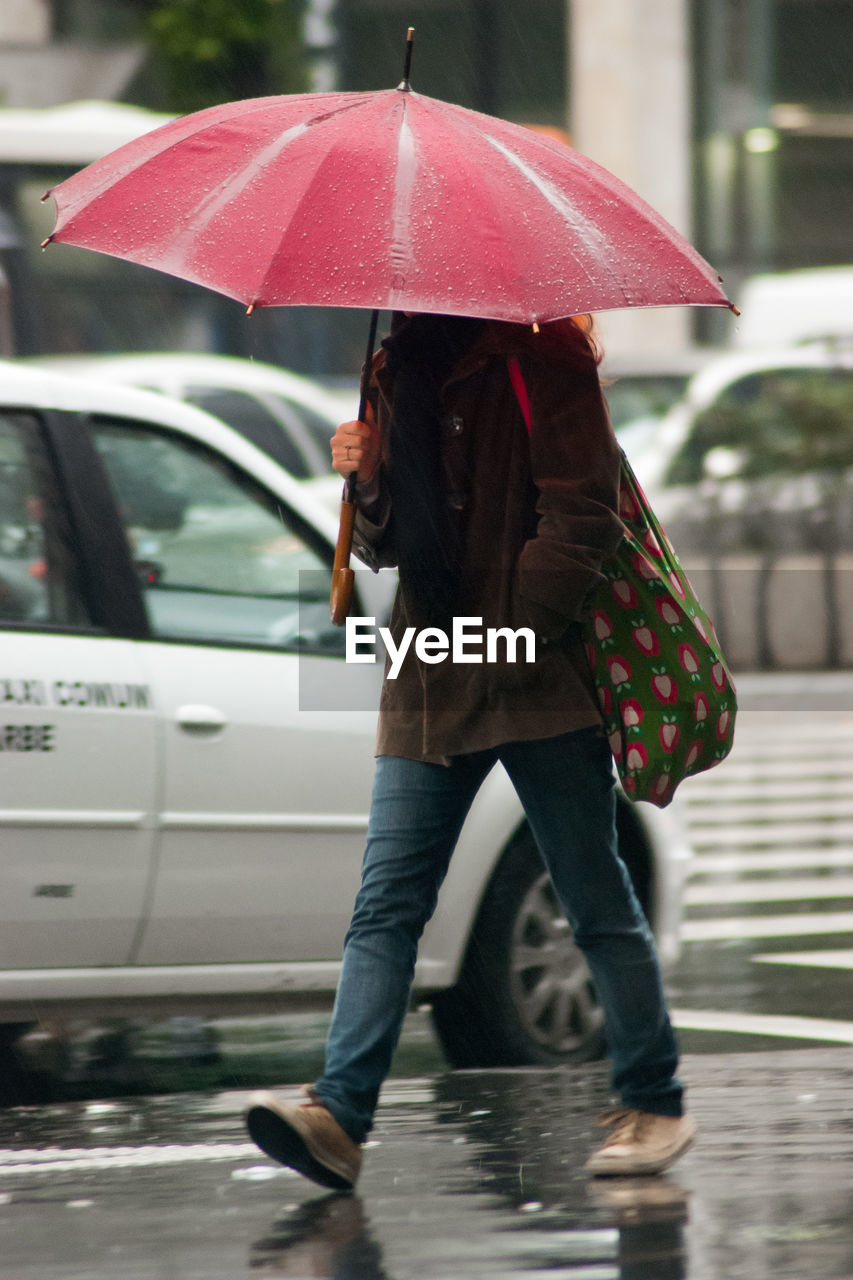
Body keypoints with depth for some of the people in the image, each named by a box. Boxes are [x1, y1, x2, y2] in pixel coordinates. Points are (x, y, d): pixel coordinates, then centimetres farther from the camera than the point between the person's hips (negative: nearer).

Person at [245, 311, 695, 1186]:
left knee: (596, 902, 2)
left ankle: (654, 1106, 14)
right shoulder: (399, 372, 16)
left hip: (538, 679, -6)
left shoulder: (540, 357, -5)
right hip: (429, 685, 6)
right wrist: (369, 481, -1)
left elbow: (580, 516, -12)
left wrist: (515, 632, -17)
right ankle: (339, 1116, -13)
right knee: (387, 900, -5)